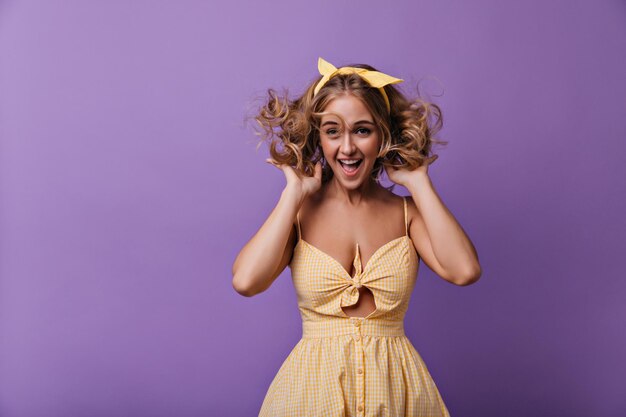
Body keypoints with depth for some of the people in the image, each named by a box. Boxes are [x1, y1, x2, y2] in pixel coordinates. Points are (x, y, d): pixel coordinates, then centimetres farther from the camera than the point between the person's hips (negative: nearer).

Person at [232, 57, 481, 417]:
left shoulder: (406, 211, -2)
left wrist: (418, 181, -10)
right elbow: (246, 280, -20)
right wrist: (294, 193, -11)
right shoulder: (299, 212, -3)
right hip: (314, 387, -1)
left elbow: (465, 270, -19)